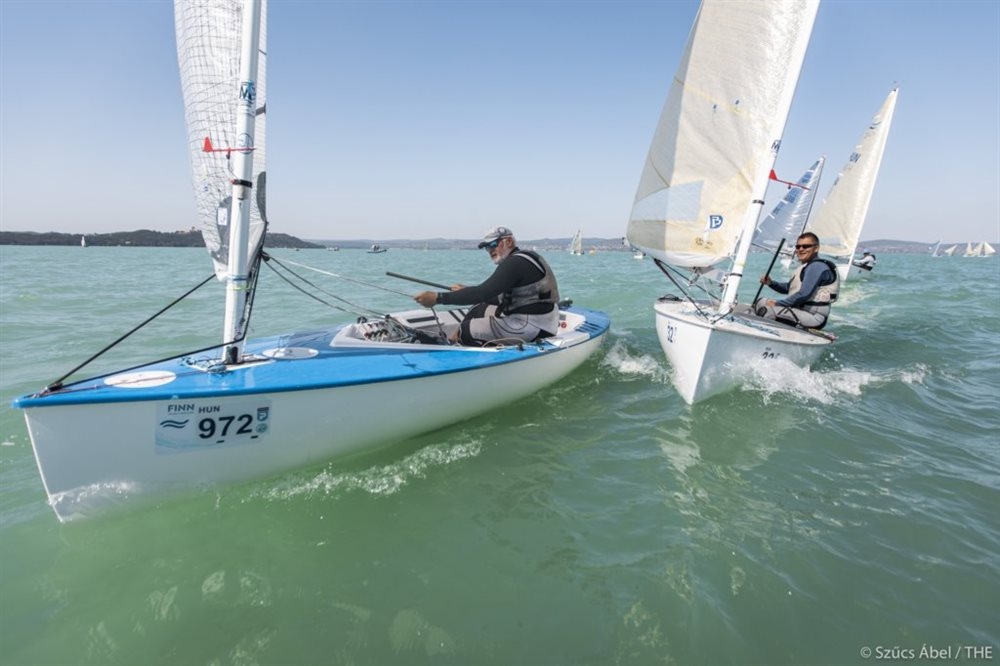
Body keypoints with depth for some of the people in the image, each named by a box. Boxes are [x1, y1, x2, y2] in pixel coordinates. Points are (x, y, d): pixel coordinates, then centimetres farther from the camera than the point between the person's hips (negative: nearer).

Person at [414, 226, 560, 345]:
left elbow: (483, 293, -25)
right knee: (480, 309, 18)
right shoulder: (523, 259, 14)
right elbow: (500, 298, 19)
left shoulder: (515, 262, -17)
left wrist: (438, 298, -23)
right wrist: (465, 292, 17)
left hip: (532, 325, -11)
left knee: (467, 330, -9)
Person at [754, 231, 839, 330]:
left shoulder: (817, 266, -15)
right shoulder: (807, 266, 19)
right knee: (761, 302, 9)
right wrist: (771, 283, 7)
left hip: (814, 317, -11)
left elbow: (804, 294, -24)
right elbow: (788, 288, 26)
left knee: (767, 310, -27)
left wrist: (777, 303, -16)